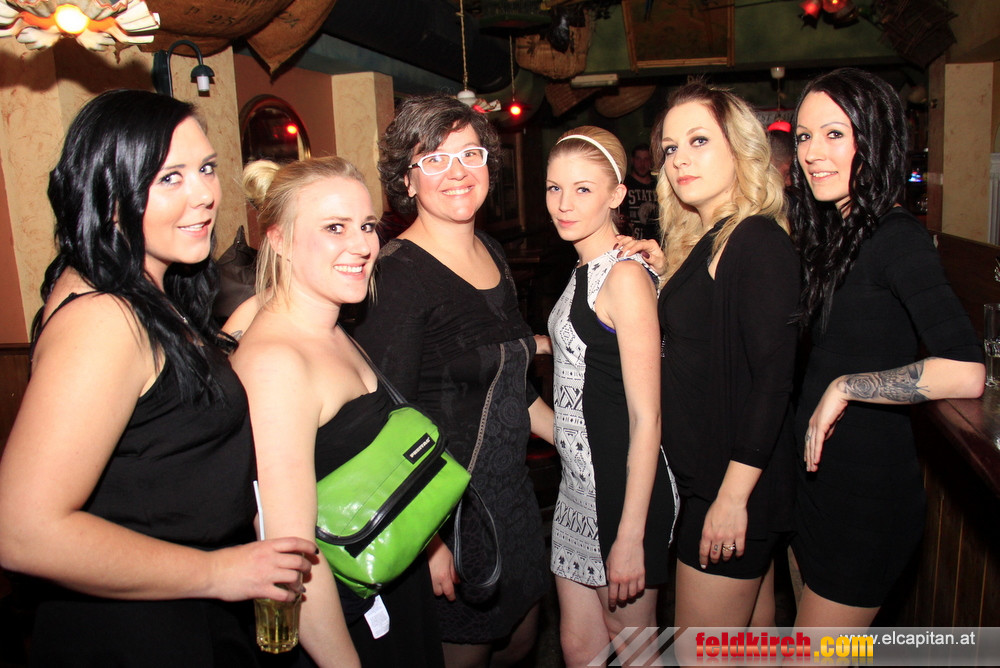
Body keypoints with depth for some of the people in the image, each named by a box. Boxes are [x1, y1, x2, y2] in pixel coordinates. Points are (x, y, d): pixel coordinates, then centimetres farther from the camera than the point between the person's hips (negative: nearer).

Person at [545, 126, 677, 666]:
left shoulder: (625, 276, -17)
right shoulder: (584, 272, 11)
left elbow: (646, 418, -20)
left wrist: (631, 535, -20)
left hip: (626, 487, -8)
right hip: (580, 484, 8)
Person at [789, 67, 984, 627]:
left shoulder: (898, 238, -19)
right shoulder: (834, 231, 7)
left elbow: (966, 373, -31)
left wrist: (844, 386, -20)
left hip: (867, 495, -8)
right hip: (817, 472, 8)